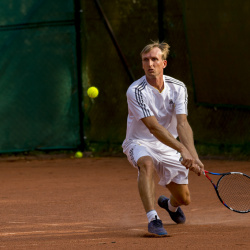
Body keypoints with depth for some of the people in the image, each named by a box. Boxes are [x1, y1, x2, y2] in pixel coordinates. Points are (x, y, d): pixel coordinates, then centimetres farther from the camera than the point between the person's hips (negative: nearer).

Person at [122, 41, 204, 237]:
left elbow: (182, 124, -22)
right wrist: (183, 149, -41)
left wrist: (193, 155, -38)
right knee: (147, 163, -40)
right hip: (139, 143, -4)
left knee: (184, 198, 4)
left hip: (168, 147, 4)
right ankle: (153, 219, -41)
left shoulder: (178, 88, -10)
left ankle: (170, 204, 43)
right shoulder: (135, 91, -23)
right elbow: (154, 127, -31)